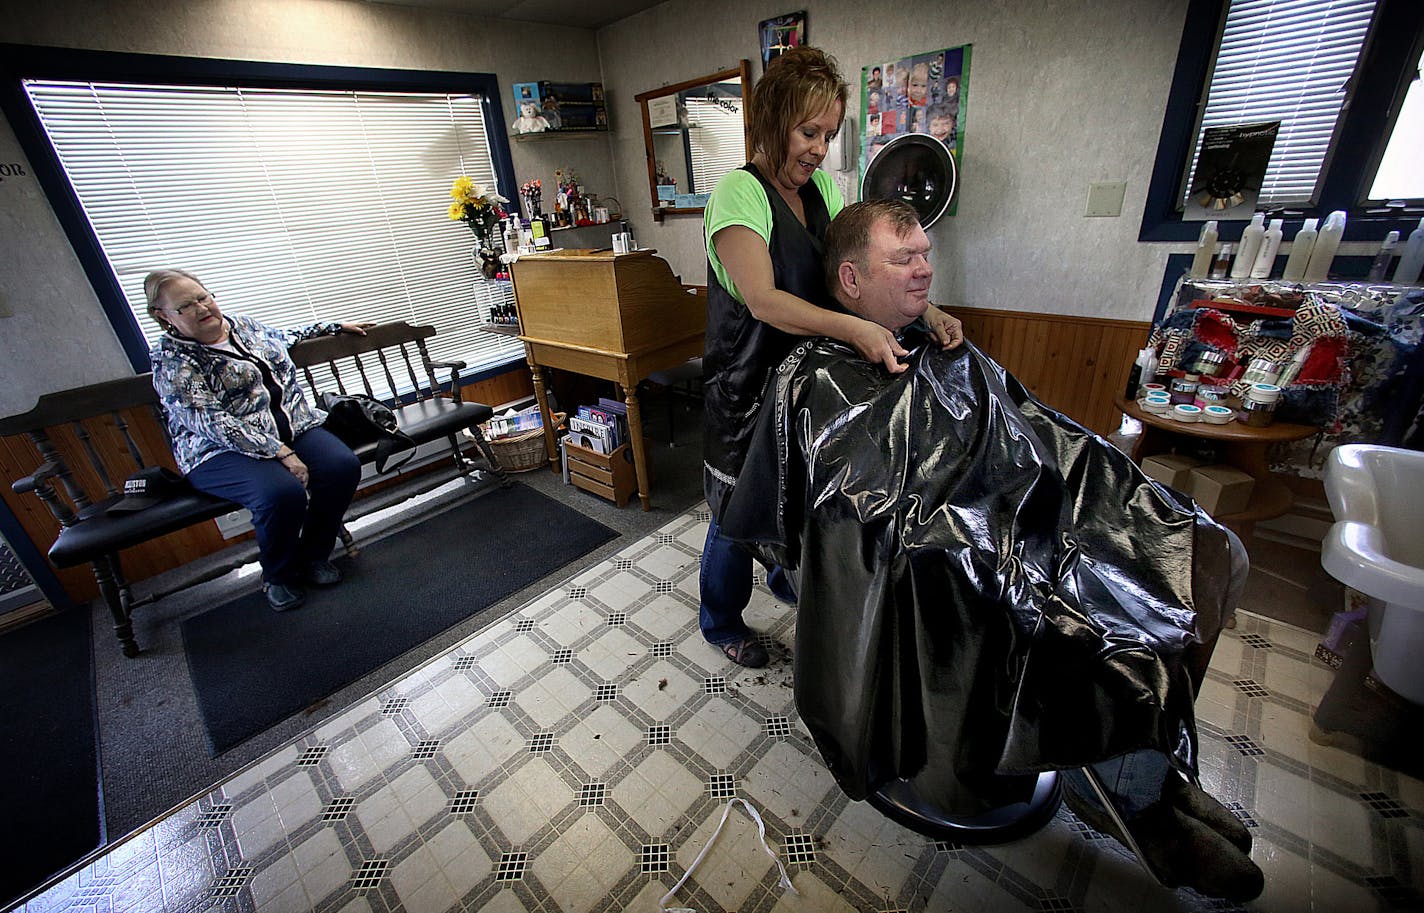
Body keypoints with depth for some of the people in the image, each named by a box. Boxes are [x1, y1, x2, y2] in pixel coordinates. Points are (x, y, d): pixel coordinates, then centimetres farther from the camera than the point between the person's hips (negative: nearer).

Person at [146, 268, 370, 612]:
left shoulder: (245, 325, 13)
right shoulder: (172, 360, -8)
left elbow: (286, 338, 35)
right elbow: (211, 423, -18)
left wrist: (335, 327, 39)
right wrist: (282, 453, -26)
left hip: (292, 425, 6)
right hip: (222, 450, -6)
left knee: (343, 467, -23)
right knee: (283, 493, -35)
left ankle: (313, 556, 0)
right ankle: (278, 576, -3)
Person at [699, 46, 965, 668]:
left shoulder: (821, 185, 8)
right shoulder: (738, 192, -16)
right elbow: (762, 298, -28)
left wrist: (927, 311, -11)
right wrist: (853, 328, -39)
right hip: (746, 387, -7)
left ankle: (786, 579, 51)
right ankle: (720, 623, 34)